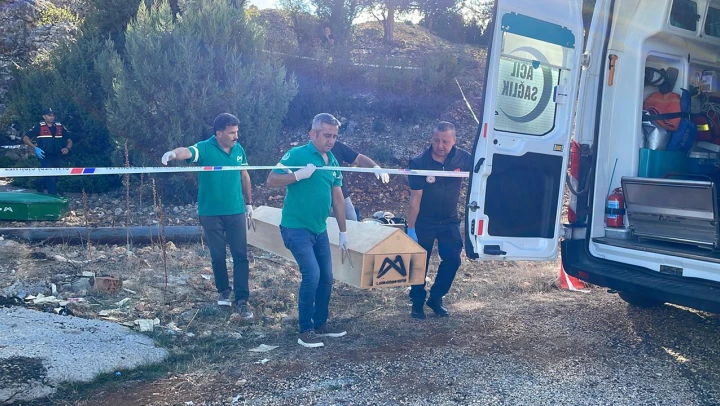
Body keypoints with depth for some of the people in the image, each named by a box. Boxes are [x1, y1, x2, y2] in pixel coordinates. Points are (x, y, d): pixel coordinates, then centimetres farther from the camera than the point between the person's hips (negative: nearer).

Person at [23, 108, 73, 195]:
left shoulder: (60, 127, 8)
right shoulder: (39, 127, -3)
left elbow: (69, 140, 13)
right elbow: (25, 138, -5)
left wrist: (67, 148, -8)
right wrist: (35, 148, -17)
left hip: (58, 158, 4)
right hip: (46, 158, -4)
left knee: (54, 179, 16)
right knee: (51, 180, -13)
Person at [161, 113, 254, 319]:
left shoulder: (239, 150, 3)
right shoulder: (205, 148, -11)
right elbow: (187, 152, -33)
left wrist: (249, 204, 15)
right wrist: (174, 153, -56)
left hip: (236, 211, 3)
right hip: (211, 213, -2)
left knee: (240, 256, 0)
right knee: (217, 256, 11)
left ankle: (241, 299, 6)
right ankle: (223, 291, 33)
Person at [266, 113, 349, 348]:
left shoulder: (333, 161, 9)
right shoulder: (297, 154, -10)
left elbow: (337, 198, 13)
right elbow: (271, 181, -15)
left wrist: (343, 231, 14)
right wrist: (299, 175, -27)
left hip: (319, 230, 7)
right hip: (296, 228, -7)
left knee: (326, 277, 10)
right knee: (312, 275, -13)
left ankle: (320, 324, 27)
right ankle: (305, 330, 3)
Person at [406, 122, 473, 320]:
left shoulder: (463, 158, -12)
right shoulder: (419, 163, -20)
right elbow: (415, 198, -18)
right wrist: (411, 228, -17)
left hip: (449, 221, 3)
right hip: (423, 222, -2)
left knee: (453, 259, 0)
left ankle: (435, 298, 21)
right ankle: (417, 302, 26)